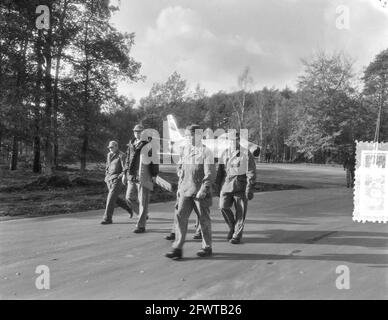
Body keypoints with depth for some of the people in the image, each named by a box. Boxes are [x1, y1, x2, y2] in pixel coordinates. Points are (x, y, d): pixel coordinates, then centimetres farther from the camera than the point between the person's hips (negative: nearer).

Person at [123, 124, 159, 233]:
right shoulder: (131, 144, 13)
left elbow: (154, 160, -5)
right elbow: (128, 159, 20)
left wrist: (154, 175, -9)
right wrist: (125, 173, 16)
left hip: (144, 177, -6)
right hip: (132, 176, 6)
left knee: (142, 201, -2)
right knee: (129, 197, 5)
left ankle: (141, 226, 6)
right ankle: (143, 215, 27)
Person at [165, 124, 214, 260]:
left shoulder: (206, 152, -8)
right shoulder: (186, 149, 10)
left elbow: (209, 174, -14)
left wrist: (203, 190, -23)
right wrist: (180, 187, 15)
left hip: (201, 191, -5)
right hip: (186, 190, 5)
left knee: (204, 219, 7)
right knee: (180, 216, -4)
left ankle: (207, 248, 23)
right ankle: (177, 249, 0)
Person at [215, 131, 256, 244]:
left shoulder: (246, 154, -1)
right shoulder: (225, 153, 10)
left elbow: (251, 172, -4)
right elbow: (220, 171, 15)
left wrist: (250, 189, -11)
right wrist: (217, 186, 13)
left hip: (241, 187, -3)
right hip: (226, 186, 3)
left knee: (240, 212, 1)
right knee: (223, 207, -12)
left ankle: (237, 235, 17)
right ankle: (232, 227, 13)